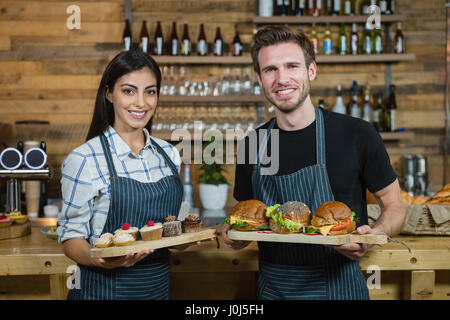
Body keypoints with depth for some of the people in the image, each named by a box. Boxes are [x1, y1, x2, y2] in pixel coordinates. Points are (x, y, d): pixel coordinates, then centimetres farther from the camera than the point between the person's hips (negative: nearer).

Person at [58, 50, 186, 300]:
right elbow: (71, 237, -10)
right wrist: (100, 259, -29)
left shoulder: (168, 154, 2)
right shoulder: (84, 160, -14)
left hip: (159, 286, 5)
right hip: (104, 289, -5)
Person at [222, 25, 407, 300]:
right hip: (272, 287, 3)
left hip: (338, 286, -3)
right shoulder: (253, 145, -1)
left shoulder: (357, 134, -11)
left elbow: (395, 207, -3)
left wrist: (372, 236, -22)